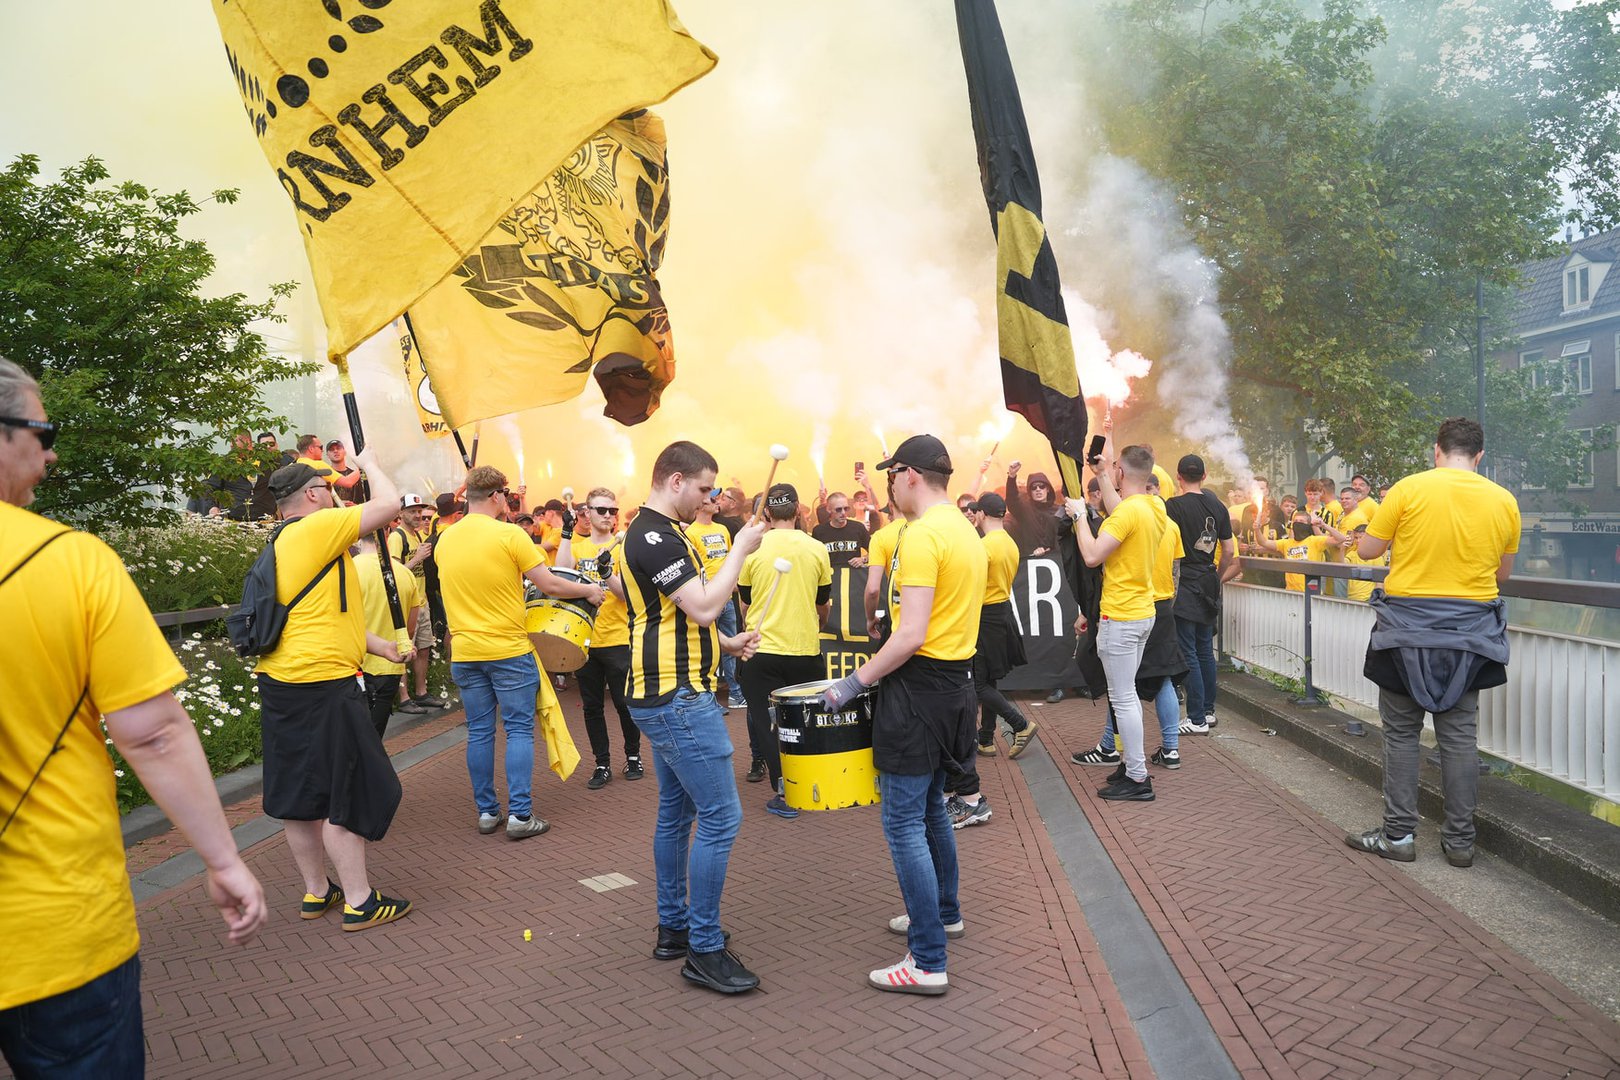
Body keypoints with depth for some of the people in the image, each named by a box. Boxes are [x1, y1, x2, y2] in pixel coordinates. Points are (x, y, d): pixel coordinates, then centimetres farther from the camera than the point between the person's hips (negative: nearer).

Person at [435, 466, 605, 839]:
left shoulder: (444, 540, 5)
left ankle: (486, 811, 19)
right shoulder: (510, 535, -13)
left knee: (479, 732, 12)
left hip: (465, 653, 5)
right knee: (519, 730, 3)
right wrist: (589, 590, 3)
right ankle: (519, 815, 2)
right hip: (508, 650, -5)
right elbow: (550, 585, -12)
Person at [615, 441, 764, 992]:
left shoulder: (652, 533, 16)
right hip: (678, 699, -11)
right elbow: (703, 606, -25)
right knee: (720, 817, -8)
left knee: (676, 811, 17)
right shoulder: (656, 537, -17)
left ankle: (673, 927, 27)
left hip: (663, 695, 11)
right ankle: (704, 951, 0)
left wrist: (726, 644, 11)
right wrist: (741, 548, -16)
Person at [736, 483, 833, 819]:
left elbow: (745, 604, 9)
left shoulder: (752, 549, -5)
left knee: (767, 723, 7)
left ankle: (784, 793, 4)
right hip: (806, 650, 2)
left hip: (762, 650, -1)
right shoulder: (817, 549, -2)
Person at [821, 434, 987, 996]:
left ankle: (928, 962, 0)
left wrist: (855, 682, -17)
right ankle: (944, 912, 40)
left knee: (903, 822, -4)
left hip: (921, 685, -10)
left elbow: (911, 635, -24)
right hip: (957, 681, 10)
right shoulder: (967, 531, 12)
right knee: (930, 807, 24)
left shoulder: (922, 535, -18)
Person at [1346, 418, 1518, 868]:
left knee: (1402, 733, 7)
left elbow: (1366, 549, -4)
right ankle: (1459, 839, 17)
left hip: (1409, 626, -3)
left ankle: (1398, 834, 11)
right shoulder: (1504, 501, 0)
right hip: (1470, 629, 3)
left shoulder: (1409, 489, -11)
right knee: (1460, 734, 10)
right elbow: (1502, 573, 11)